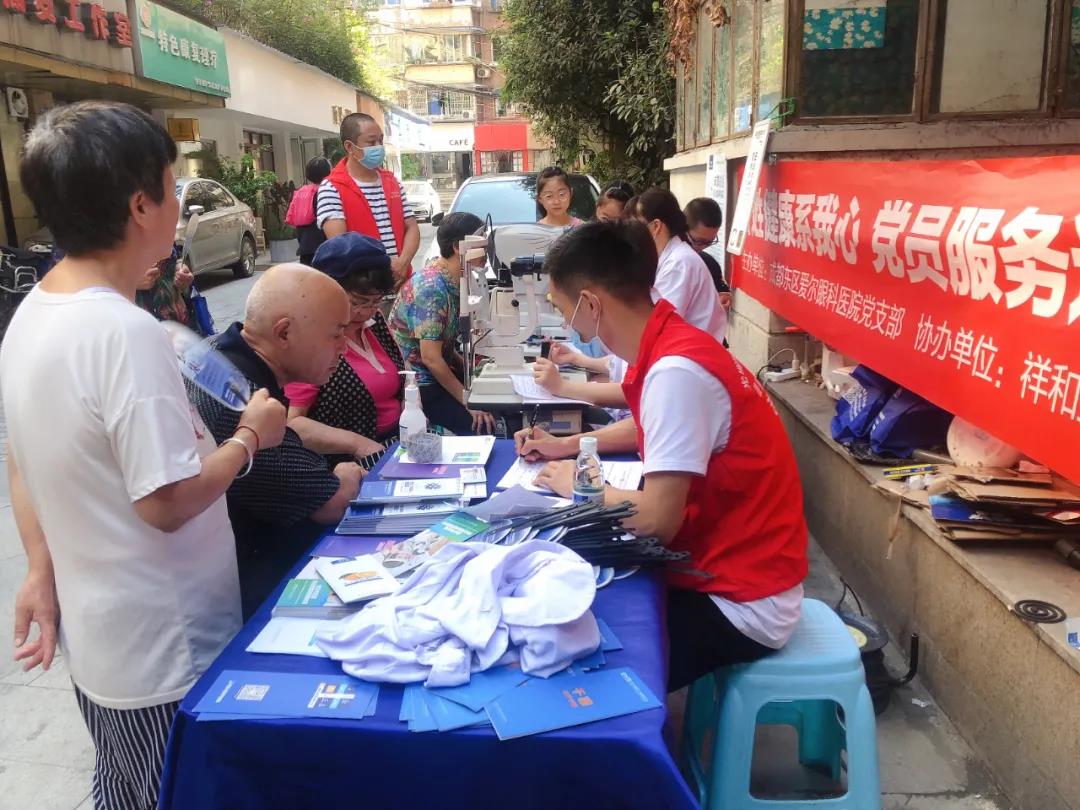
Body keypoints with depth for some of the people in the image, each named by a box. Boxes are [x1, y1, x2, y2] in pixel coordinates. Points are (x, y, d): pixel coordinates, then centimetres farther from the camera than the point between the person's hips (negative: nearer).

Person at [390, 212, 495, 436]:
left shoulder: (455, 281, 3)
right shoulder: (432, 289, -24)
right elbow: (431, 358, -25)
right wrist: (468, 402, -20)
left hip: (439, 373, 9)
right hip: (418, 384, -9)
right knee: (487, 428, -16)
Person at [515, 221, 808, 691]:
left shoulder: (675, 369, -26)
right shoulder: (668, 346, 2)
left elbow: (657, 520, -27)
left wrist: (577, 486, -9)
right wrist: (566, 445, 15)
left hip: (742, 603, -8)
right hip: (720, 567, 9)